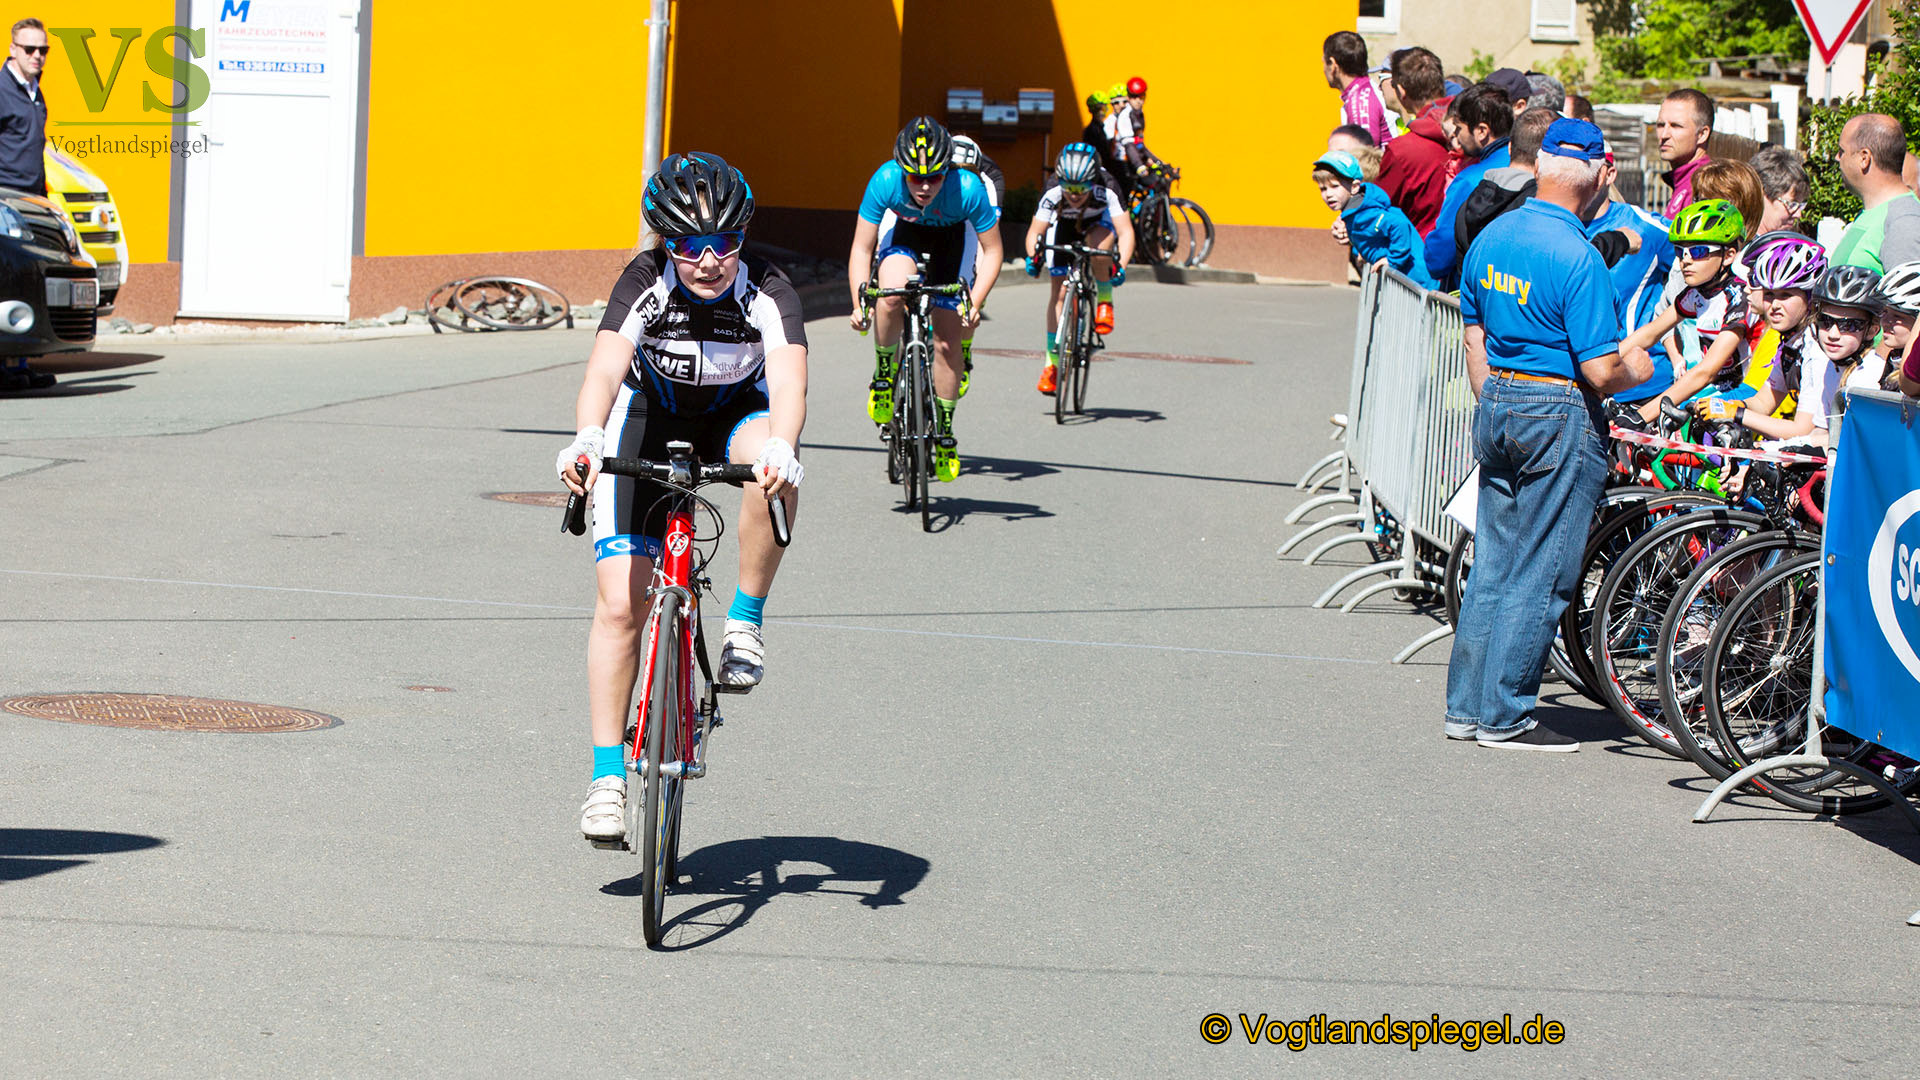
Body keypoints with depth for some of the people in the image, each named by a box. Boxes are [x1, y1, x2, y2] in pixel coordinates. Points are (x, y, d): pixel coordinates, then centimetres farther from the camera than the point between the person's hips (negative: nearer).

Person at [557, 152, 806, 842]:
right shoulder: (646, 282, -26)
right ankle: (607, 778, -2)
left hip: (736, 418, 0)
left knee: (770, 464, -38)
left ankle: (745, 622, -19)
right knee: (620, 606, -11)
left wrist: (781, 447, -62)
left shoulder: (768, 294, -26)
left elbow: (789, 380, -41)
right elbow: (604, 369, -40)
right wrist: (586, 440, -59)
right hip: (650, 422, 0)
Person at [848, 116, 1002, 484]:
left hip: (951, 238, 0)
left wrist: (975, 303, -33)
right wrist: (859, 303, -33)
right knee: (891, 295, -32)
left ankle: (944, 433, 15)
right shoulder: (885, 181, -33)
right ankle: (882, 377, -7)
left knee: (947, 340, -4)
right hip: (904, 233, 0)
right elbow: (861, 249, -23)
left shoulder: (967, 189, -35)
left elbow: (992, 251, -22)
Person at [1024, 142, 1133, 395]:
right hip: (1064, 226, 1)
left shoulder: (1106, 194, -38)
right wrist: (1033, 256, -54)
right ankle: (1053, 360, 2)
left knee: (1100, 245, -37)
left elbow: (1125, 232, -44)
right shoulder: (1052, 197, -35)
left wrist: (1120, 266, -58)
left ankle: (1104, 301, -11)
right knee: (1060, 290, -8)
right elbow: (1035, 231, -34)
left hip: (1099, 224, -1)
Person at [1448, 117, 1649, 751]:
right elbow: (1601, 371, -19)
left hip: (1498, 406, 8)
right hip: (1562, 414, -8)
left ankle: (1466, 706, 19)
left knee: (1494, 562, 14)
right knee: (1541, 573, 0)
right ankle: (1504, 717, 4)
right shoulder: (1578, 257, -18)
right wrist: (1639, 374, 2)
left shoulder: (1491, 238, 5)